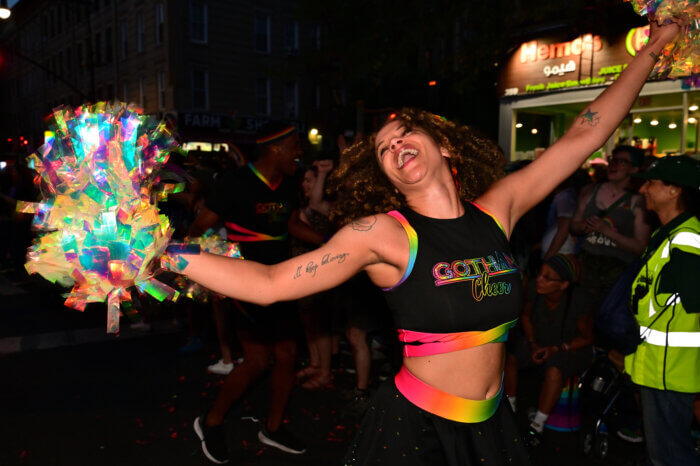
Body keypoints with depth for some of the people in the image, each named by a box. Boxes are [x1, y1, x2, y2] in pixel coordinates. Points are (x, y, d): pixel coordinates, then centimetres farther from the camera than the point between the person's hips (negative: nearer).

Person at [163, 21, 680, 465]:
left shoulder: (496, 211, -2)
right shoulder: (382, 233, -14)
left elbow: (583, 136, 5)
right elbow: (268, 283, -18)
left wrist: (651, 51, 13)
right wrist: (163, 252, -25)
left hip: (491, 423, 5)